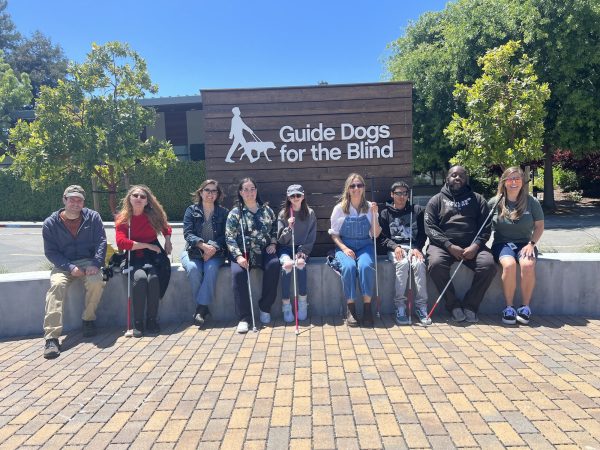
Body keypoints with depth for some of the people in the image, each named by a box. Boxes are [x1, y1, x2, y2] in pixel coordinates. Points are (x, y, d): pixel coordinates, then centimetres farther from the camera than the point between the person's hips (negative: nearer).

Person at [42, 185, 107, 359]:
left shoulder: (93, 217, 3)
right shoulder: (50, 223, 2)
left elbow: (101, 242, -2)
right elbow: (50, 251, 0)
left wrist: (95, 264, -18)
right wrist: (70, 267, -16)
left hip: (88, 262, 0)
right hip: (63, 265, 0)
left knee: (96, 282, -31)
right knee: (56, 285, -31)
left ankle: (88, 319, -4)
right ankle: (51, 337, -34)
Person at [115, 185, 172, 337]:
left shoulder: (154, 215, 6)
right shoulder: (122, 218, -1)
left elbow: (166, 228, 25)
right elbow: (121, 242, -14)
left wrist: (168, 241, 5)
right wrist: (147, 245, -15)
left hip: (153, 256, 1)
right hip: (133, 258, -1)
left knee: (153, 278, -30)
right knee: (140, 278, -32)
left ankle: (152, 321, -17)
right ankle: (138, 323, -20)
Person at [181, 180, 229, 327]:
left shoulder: (224, 212, 11)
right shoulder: (191, 210, 9)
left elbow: (225, 235, 1)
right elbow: (188, 233, -4)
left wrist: (214, 247, -19)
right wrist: (203, 245, -21)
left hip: (215, 252, 0)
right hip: (193, 251, 0)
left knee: (211, 268, -32)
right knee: (193, 269, -31)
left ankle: (201, 308, -27)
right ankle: (203, 308, -19)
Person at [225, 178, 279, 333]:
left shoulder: (266, 210, 12)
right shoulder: (235, 213, 2)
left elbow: (275, 229, 20)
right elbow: (230, 237, -4)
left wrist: (273, 243, 2)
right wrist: (238, 256, -17)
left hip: (264, 251, 2)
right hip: (243, 252, -2)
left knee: (273, 265, -29)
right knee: (238, 273, -31)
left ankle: (265, 308, -13)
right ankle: (244, 317, -22)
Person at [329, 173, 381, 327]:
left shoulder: (370, 207, 5)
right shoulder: (340, 208, 2)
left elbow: (376, 234, 2)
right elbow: (334, 233, 4)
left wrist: (374, 214, -10)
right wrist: (344, 248, -12)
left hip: (365, 246, 1)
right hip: (345, 246, -1)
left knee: (365, 266, -31)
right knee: (349, 267, -32)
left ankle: (367, 308, -21)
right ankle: (350, 309, -20)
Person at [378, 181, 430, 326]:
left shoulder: (417, 210, 16)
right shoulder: (385, 213, 14)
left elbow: (422, 234, 8)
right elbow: (382, 237, 5)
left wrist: (416, 248, -10)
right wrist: (395, 247, -14)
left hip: (414, 247, 1)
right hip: (395, 248, -1)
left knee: (419, 264, -32)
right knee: (402, 263, -33)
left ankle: (421, 306, -26)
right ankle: (400, 307, -30)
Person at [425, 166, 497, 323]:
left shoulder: (477, 199, 18)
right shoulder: (436, 200, 13)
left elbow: (486, 227, 7)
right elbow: (430, 227, 0)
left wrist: (475, 246, -13)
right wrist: (450, 246, -14)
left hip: (472, 246, 2)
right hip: (443, 245, -1)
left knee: (489, 264, -27)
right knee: (436, 264, -32)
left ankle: (470, 306, -9)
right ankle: (453, 306, -14)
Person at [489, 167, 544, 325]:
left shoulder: (532, 202, 3)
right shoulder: (494, 202, 2)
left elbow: (539, 226, 8)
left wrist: (531, 244, -7)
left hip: (524, 243, 1)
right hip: (502, 243, -1)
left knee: (528, 265, -32)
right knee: (509, 264, -33)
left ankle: (525, 307, -14)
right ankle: (509, 308, -18)